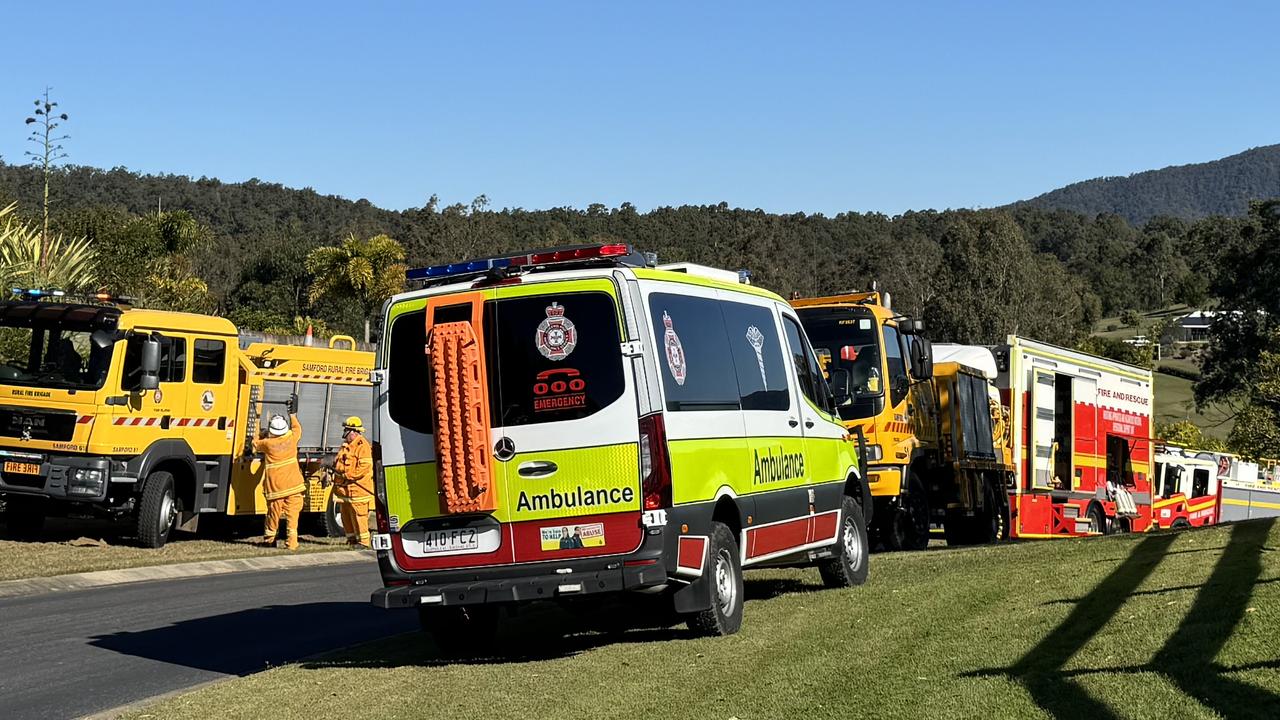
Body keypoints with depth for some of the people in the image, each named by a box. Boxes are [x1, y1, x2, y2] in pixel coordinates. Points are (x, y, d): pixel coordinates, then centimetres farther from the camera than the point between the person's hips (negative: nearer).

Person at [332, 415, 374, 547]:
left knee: (359, 516, -9)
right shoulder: (346, 446, 19)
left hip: (357, 488, -10)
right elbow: (339, 463, 29)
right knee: (346, 516, 12)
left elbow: (365, 466, -19)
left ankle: (363, 542, -6)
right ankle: (351, 539, 20)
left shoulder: (362, 446, -11)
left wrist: (349, 475, -20)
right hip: (344, 489, 10)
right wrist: (334, 468, 8)